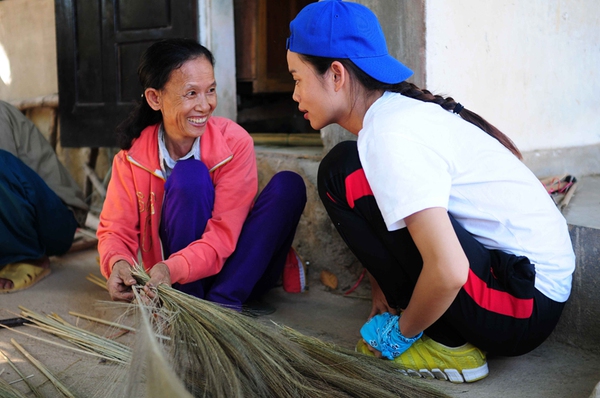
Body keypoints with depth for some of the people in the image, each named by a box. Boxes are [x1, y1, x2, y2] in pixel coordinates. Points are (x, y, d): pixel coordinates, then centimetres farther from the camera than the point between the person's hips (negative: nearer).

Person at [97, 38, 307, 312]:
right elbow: (115, 229, -8)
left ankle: (222, 302, -22)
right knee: (189, 175, -26)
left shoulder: (235, 142, -15)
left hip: (237, 273, 1)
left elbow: (223, 235, -21)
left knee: (288, 185, -23)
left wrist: (172, 269, -39)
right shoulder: (133, 156, -8)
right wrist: (117, 262, -33)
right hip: (177, 284, -1)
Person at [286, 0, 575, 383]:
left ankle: (445, 346, -5)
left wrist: (402, 333, -11)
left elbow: (448, 272, -29)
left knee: (345, 174, -14)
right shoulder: (403, 108, 8)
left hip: (522, 309, -9)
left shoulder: (390, 136, -21)